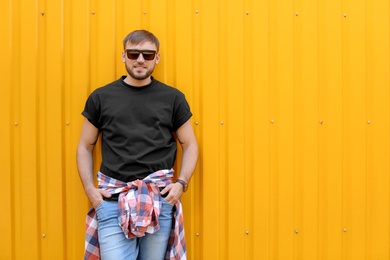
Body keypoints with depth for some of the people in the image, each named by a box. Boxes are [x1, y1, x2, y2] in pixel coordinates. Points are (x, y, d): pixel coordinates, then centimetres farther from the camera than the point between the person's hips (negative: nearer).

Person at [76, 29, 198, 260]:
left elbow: (190, 145, 11)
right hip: (112, 199, 0)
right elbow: (85, 147, 13)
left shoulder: (173, 98, 7)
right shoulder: (101, 98, 7)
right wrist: (90, 189, 0)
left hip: (160, 200, 1)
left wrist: (181, 183, -4)